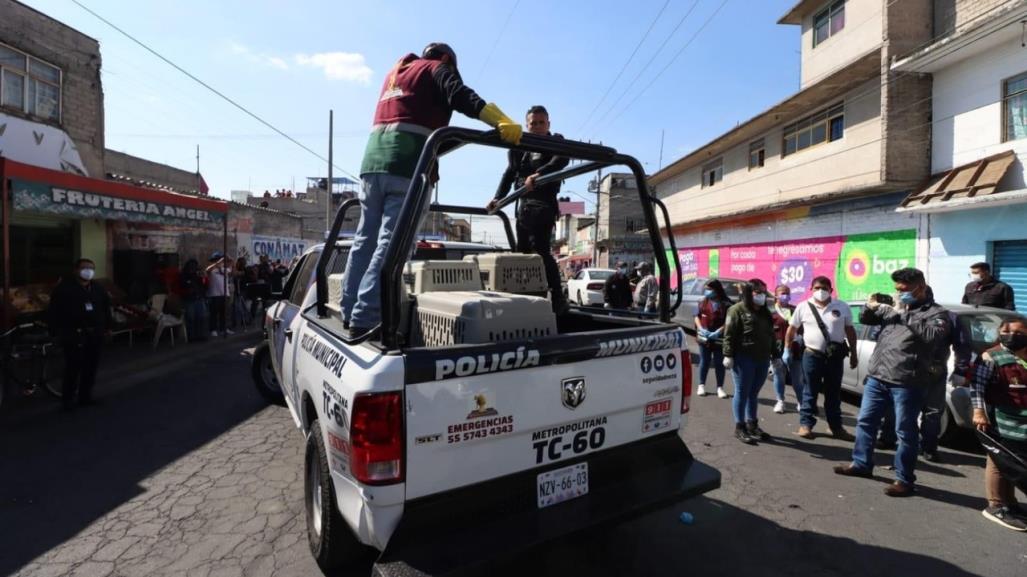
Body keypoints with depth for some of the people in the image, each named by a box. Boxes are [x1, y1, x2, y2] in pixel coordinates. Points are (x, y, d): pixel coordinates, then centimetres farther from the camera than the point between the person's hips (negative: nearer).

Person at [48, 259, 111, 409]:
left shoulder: (99, 290, 13)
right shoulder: (64, 288, -4)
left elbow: (106, 310, 19)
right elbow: (53, 312, -6)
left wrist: (106, 327, 12)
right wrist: (57, 332, -10)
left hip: (95, 335, 5)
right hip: (73, 335, -5)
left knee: (91, 367, 9)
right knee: (73, 367, -6)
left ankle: (85, 396, 19)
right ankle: (68, 398, 6)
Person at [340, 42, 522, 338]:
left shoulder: (395, 72, 34)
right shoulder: (438, 68, 13)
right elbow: (461, 97, -8)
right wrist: (502, 122, -22)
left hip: (373, 158, 7)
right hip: (408, 163, -7)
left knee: (366, 239, 9)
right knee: (392, 243, -12)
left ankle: (350, 313, 12)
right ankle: (365, 320, -18)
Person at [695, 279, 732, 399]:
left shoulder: (725, 304, -6)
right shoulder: (702, 301, 4)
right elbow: (697, 316, 6)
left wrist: (718, 331, -20)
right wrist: (701, 329, -9)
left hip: (719, 338, -2)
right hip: (704, 337, 2)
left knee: (719, 363, 7)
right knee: (704, 361, 12)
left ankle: (720, 387, 18)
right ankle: (702, 385, 23)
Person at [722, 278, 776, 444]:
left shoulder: (765, 311, 17)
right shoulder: (737, 310, -7)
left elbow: (770, 335, 22)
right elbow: (729, 334, -12)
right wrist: (728, 355, -18)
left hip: (762, 359, 7)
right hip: (744, 358, -7)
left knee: (754, 393, 15)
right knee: (742, 393, 0)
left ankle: (752, 424, 25)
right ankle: (740, 427, 7)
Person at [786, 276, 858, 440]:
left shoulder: (842, 307, 2)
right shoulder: (803, 307, -1)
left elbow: (850, 331, 9)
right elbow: (791, 329, 5)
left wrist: (853, 354, 7)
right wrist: (787, 350, 5)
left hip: (835, 356, 2)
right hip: (812, 355, -2)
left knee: (834, 393, 13)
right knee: (810, 392, 5)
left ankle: (836, 426, 24)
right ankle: (806, 424, 14)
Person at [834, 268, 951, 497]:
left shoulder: (937, 312, -1)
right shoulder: (892, 307, 15)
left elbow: (933, 335, -19)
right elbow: (865, 320, 20)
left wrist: (906, 315, -19)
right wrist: (871, 307, -1)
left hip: (906, 383, -6)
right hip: (877, 377, 6)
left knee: (905, 432, 2)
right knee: (865, 421, 14)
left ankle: (904, 480, 14)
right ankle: (861, 463, 29)